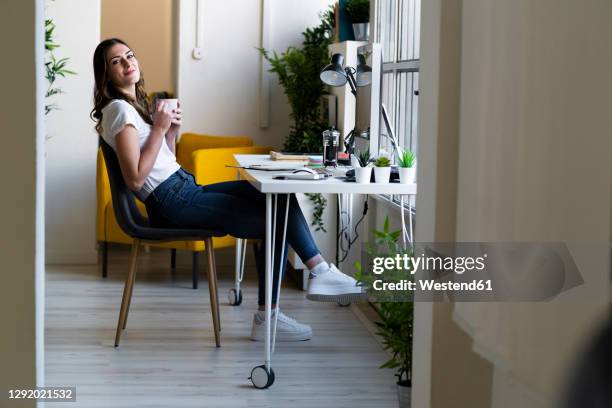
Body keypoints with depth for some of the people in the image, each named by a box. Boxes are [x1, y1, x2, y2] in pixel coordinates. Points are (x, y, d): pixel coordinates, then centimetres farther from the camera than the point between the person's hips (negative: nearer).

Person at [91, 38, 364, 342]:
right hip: (172, 203, -9)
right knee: (276, 221, -10)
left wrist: (171, 131, 5)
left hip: (184, 190, 9)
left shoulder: (135, 105, 19)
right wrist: (159, 129, -15)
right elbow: (135, 179, -20)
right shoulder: (119, 110, -11)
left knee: (278, 196, -1)